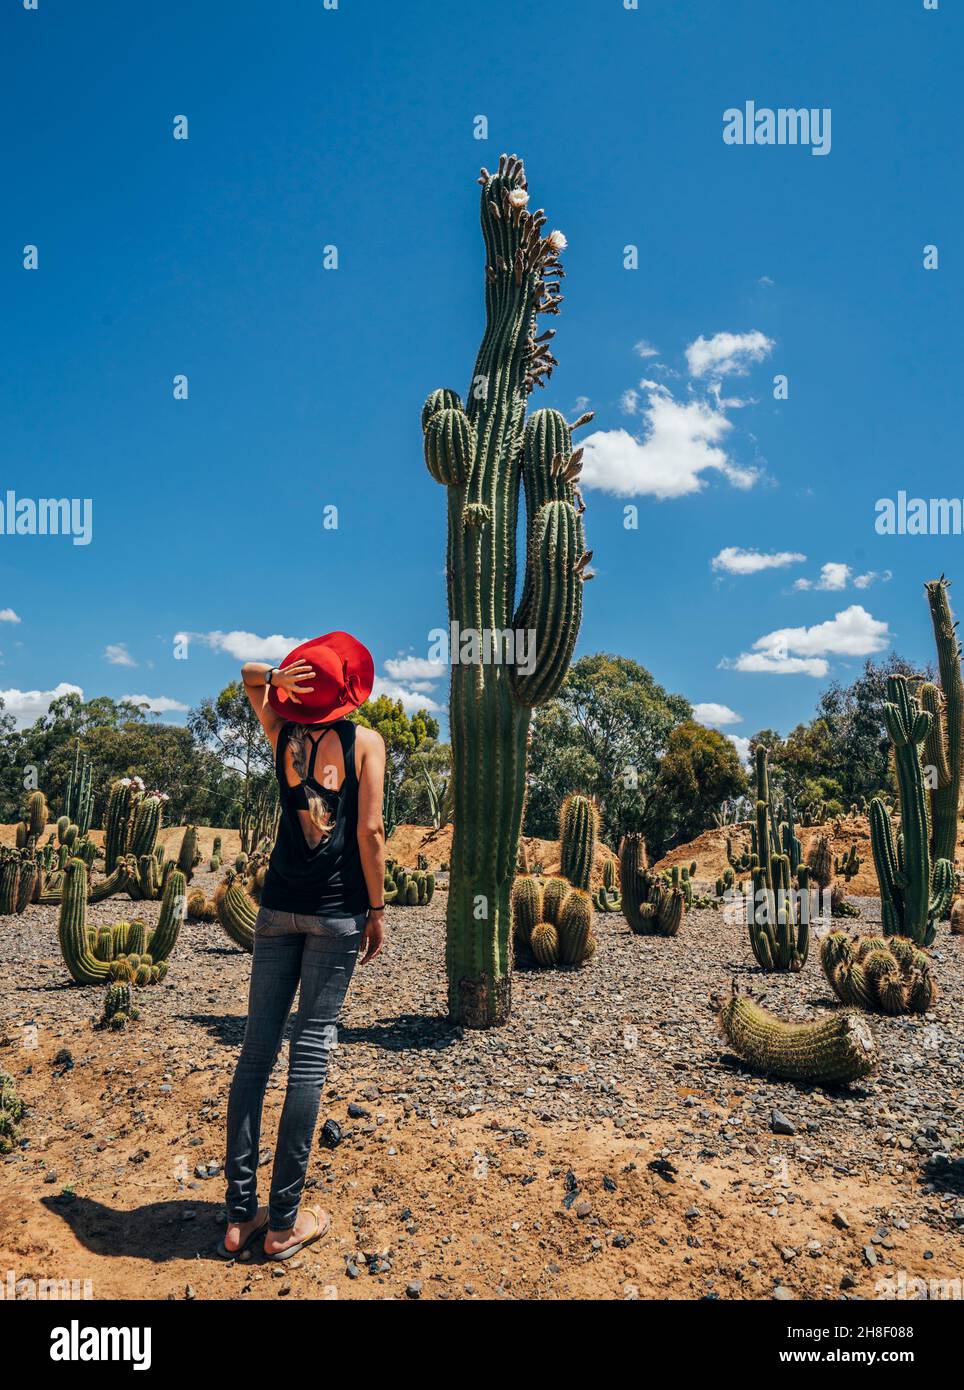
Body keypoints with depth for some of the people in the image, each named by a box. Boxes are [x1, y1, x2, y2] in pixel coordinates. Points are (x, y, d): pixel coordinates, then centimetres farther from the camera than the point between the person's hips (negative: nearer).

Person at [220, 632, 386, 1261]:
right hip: (337, 911, -3)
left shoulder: (283, 733, 8)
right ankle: (285, 1220, 8)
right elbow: (369, 831, -8)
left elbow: (248, 673, 25)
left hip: (280, 905, 4)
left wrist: (273, 677, 3)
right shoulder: (365, 740, -2)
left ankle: (241, 1214, 15)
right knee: (311, 1050, 0)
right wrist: (377, 909, 0)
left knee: (258, 1048, 8)